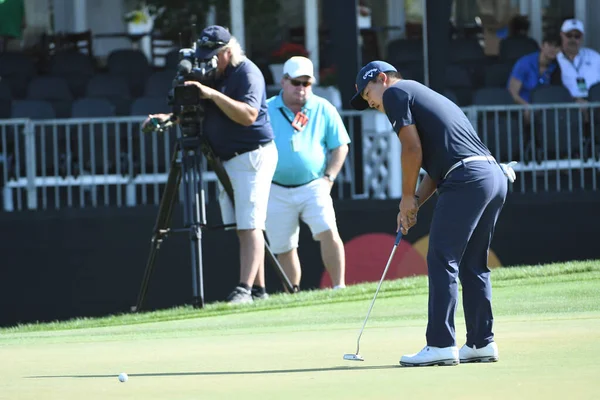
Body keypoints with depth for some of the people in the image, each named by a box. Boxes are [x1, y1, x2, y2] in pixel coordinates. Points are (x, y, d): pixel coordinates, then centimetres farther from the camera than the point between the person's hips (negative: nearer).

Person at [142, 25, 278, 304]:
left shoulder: (247, 73, -12)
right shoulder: (211, 76, 13)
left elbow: (248, 115, -25)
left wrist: (214, 95, -30)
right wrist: (170, 119, -1)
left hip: (252, 156, -9)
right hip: (226, 160, 9)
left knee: (249, 226, -13)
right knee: (241, 227, 6)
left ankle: (245, 289, -19)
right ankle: (258, 289, 7)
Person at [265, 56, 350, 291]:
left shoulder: (323, 110, 3)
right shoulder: (266, 110, 3)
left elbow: (340, 146, 7)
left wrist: (328, 178, -5)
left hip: (313, 186, -1)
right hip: (276, 191, 1)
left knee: (328, 232, -20)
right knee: (284, 249, 4)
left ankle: (339, 287, -15)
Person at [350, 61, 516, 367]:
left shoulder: (396, 92, 5)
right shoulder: (426, 95, 31)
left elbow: (412, 149, -5)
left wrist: (408, 197, 5)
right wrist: (416, 202, 16)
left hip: (466, 179, -9)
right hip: (495, 177, 9)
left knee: (442, 261, -7)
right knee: (473, 264, 15)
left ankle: (441, 345, -11)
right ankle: (482, 342, 16)